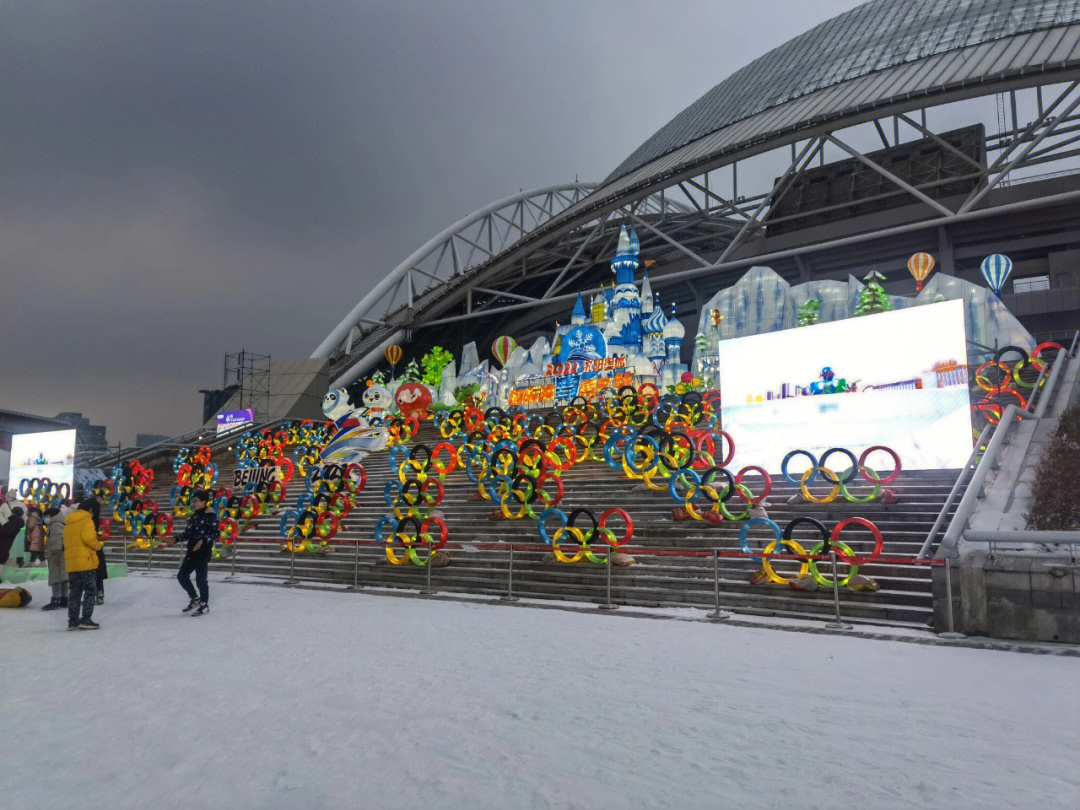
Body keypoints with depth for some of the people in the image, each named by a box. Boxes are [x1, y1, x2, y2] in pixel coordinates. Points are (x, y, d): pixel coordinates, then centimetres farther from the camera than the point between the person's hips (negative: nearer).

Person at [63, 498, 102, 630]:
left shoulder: (68, 522, 18)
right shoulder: (86, 520, -6)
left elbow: (66, 542, 17)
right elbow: (88, 537, -19)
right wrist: (97, 545, -4)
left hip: (71, 563, 7)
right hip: (86, 561, -7)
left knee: (74, 592, 11)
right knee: (90, 591, 0)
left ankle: (73, 620, 12)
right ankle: (86, 619, -5)